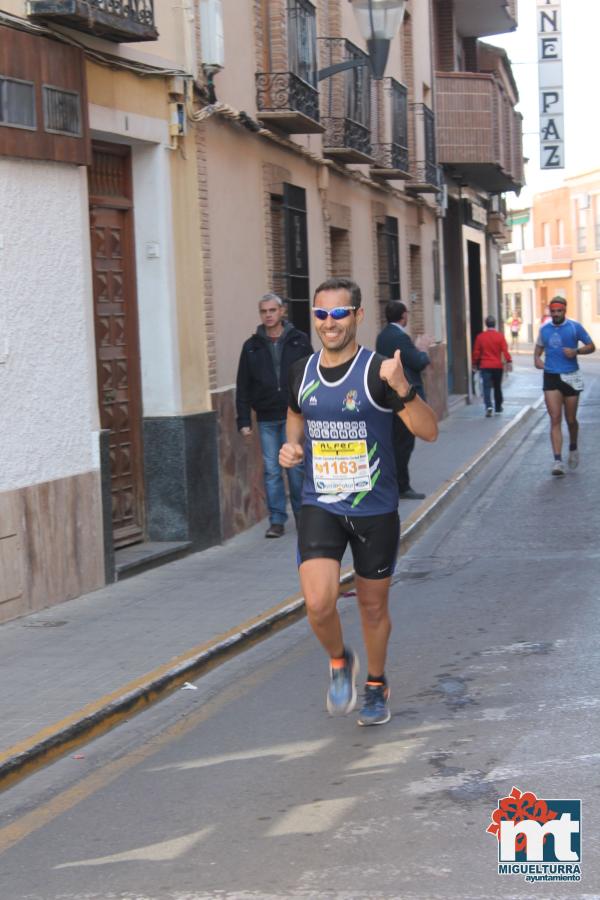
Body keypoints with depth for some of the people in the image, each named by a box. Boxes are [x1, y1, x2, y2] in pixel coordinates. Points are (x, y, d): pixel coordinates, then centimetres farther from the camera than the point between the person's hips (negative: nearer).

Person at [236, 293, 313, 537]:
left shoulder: (299, 341, 2)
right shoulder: (252, 347, 6)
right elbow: (243, 387, 7)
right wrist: (244, 421, 1)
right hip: (266, 419, 1)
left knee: (296, 467, 1)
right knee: (272, 471, 1)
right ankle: (277, 520, 7)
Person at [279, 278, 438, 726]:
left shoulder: (378, 371, -11)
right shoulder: (302, 373, 2)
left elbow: (429, 431, -16)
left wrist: (402, 388, -33)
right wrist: (293, 445, 4)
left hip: (375, 509, -2)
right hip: (320, 507, 2)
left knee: (373, 605, 11)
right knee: (319, 602, -15)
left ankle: (377, 685, 36)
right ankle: (339, 662, 16)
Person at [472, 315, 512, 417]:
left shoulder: (480, 336, -1)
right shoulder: (500, 336, -4)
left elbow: (476, 352, 4)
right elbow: (505, 350, -12)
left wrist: (475, 363, 15)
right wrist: (509, 361, -13)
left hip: (485, 366, -1)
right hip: (498, 366, 1)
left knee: (487, 387, -5)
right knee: (497, 387, 16)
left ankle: (488, 406, -26)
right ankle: (498, 407, 26)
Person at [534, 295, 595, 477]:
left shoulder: (575, 327, -2)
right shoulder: (544, 329, 6)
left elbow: (591, 346, 3)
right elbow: (539, 347, 22)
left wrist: (576, 351, -16)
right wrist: (536, 358, 0)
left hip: (571, 378, -1)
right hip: (551, 378, 1)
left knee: (571, 419, 9)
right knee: (555, 419, -9)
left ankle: (573, 449, 37)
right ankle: (558, 460, -12)